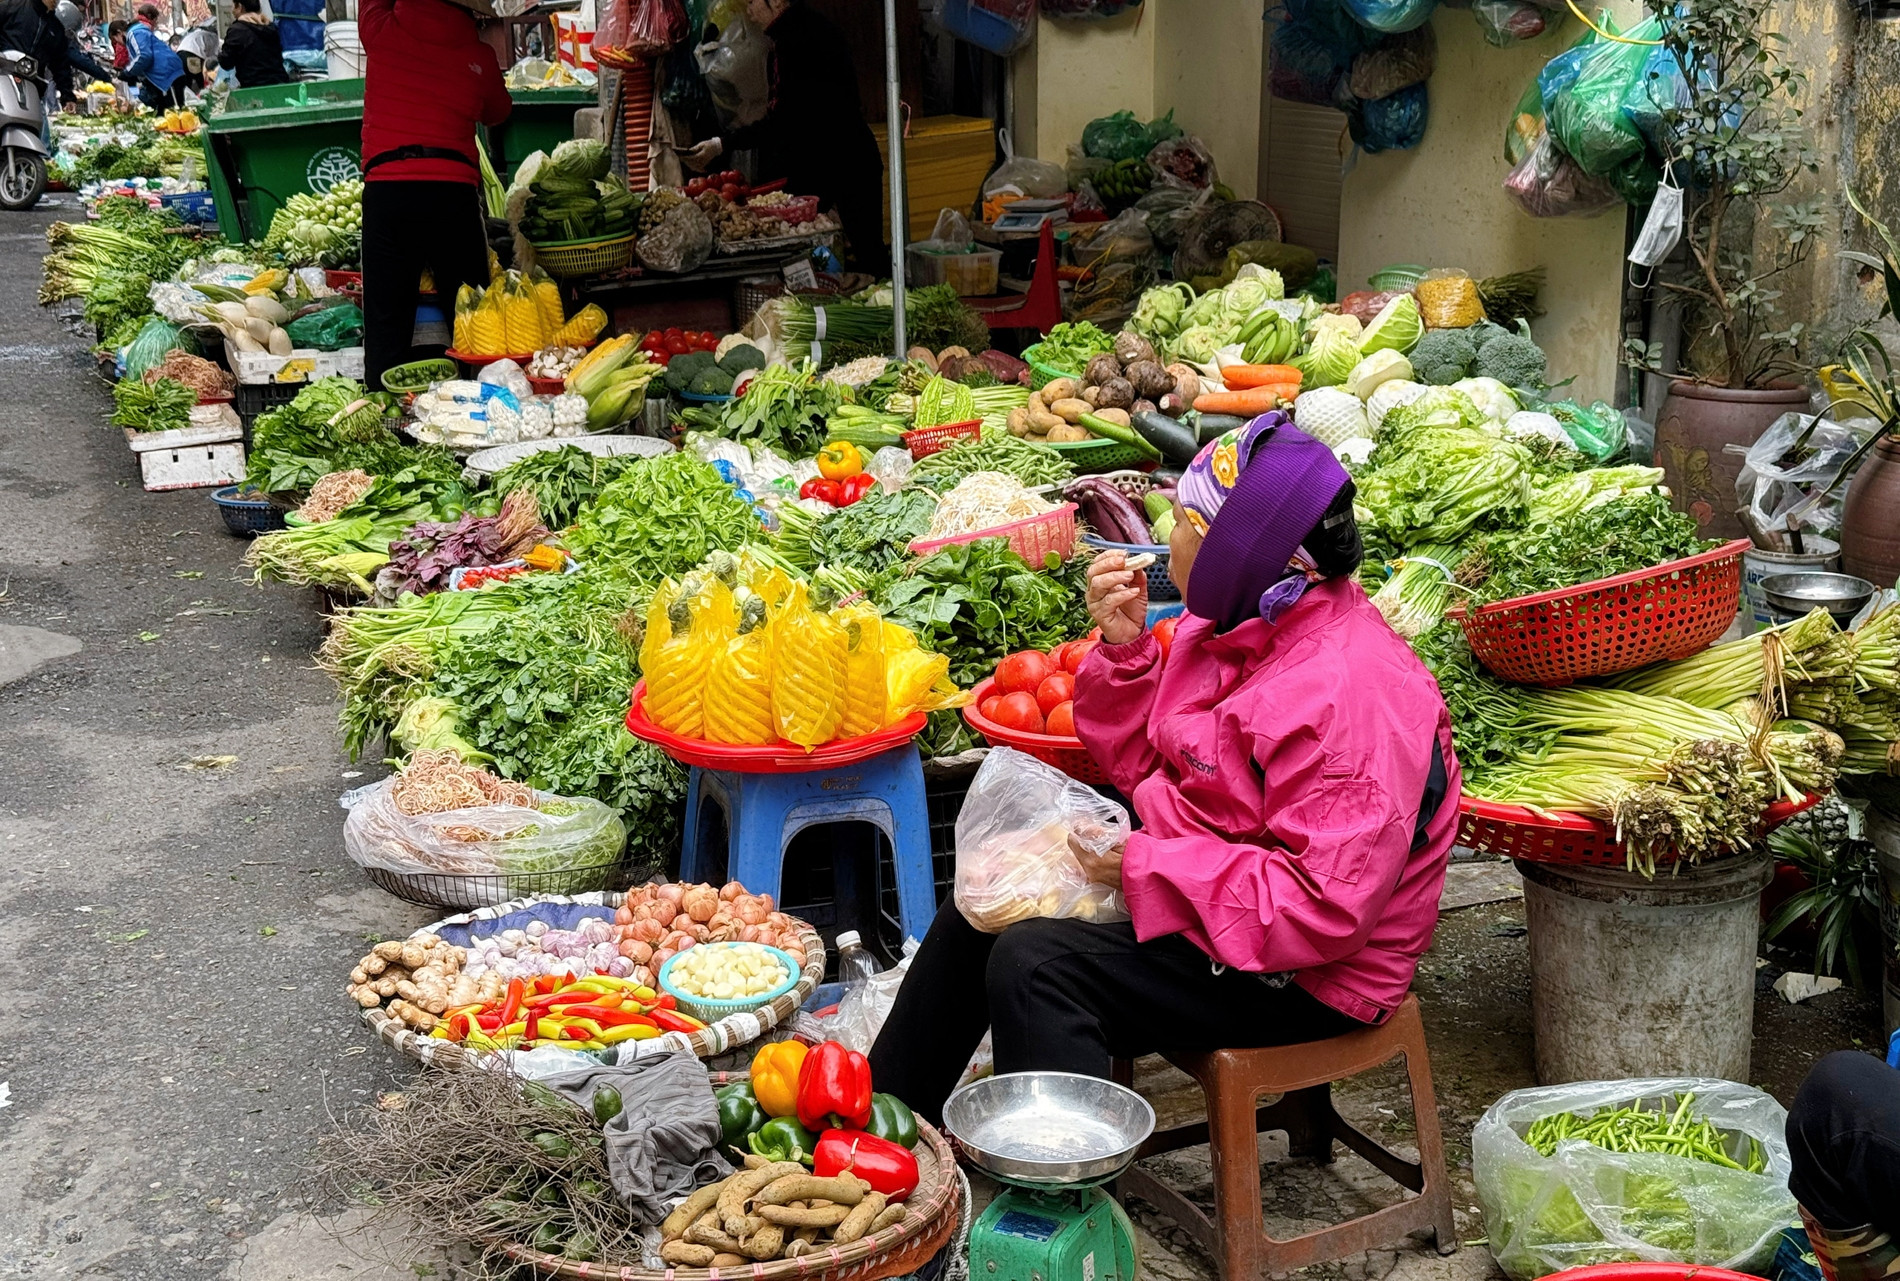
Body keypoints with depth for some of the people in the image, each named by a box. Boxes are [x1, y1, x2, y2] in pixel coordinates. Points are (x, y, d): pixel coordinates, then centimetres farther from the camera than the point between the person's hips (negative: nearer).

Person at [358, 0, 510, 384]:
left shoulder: (383, 32, 4)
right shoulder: (478, 54, 7)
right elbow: (497, 111, 25)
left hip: (387, 189, 0)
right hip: (454, 190, 0)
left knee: (386, 323, 0)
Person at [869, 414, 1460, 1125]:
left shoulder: (1348, 694, -28)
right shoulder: (1233, 628, 2)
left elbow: (1327, 908, -31)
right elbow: (1144, 766, 13)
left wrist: (1143, 867, -26)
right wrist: (1124, 646, -4)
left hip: (1300, 978, -10)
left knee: (1033, 960, -25)